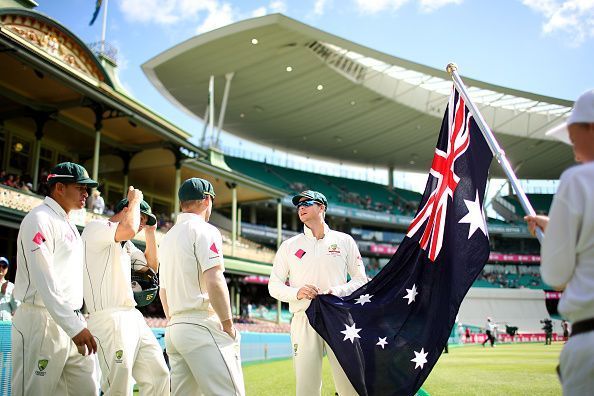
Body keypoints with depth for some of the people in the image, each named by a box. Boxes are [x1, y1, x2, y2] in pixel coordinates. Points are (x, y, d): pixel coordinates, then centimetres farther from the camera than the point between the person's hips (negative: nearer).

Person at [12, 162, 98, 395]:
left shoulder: (69, 225, 19)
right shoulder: (39, 220, -10)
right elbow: (44, 282, -19)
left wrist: (78, 322, 15)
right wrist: (74, 326, -22)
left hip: (71, 323, 9)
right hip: (41, 322, -9)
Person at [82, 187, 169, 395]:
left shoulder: (126, 245, 24)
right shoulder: (95, 227, -3)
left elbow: (151, 266, 29)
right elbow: (128, 230, -22)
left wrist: (150, 231, 23)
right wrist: (135, 200, -5)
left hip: (133, 316, 9)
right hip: (109, 320, -9)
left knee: (159, 377, 6)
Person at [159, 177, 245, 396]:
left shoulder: (166, 238, 20)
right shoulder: (204, 230, -5)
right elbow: (214, 281, -16)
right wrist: (229, 325, -11)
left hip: (173, 329, 9)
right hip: (202, 326, -9)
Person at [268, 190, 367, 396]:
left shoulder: (344, 241, 10)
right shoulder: (289, 245, 11)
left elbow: (361, 279, 10)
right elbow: (274, 286, 10)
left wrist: (338, 291, -10)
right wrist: (297, 292, -10)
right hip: (303, 320, 1)